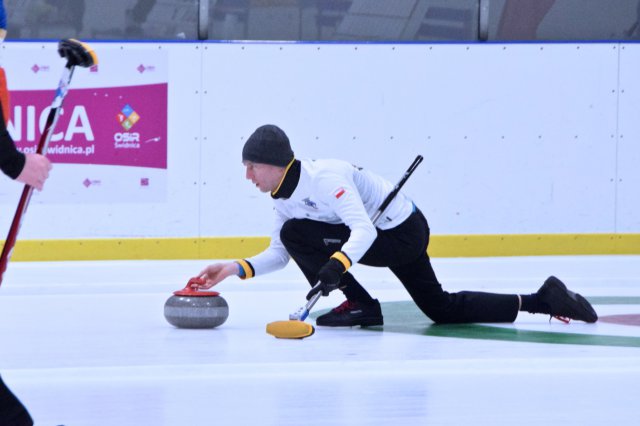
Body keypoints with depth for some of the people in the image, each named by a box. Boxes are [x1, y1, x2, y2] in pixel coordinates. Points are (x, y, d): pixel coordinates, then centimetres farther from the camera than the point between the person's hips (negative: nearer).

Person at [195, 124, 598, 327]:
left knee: (297, 233, -16)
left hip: (400, 235, -10)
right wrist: (239, 269, -6)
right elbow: (279, 255, 9)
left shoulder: (322, 178, -24)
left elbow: (364, 230, -33)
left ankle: (359, 306, -5)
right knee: (441, 309, 17)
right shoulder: (286, 196, 6)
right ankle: (542, 299, 17)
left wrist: (337, 264, -49)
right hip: (407, 233, 10)